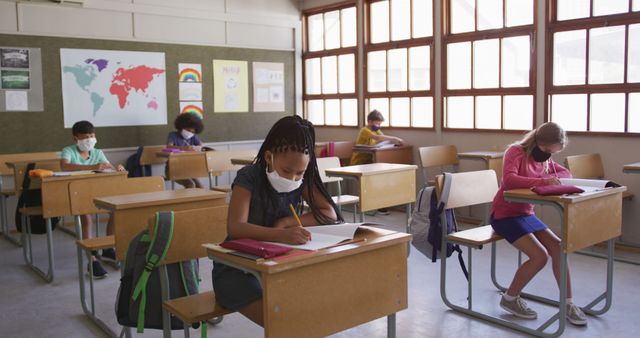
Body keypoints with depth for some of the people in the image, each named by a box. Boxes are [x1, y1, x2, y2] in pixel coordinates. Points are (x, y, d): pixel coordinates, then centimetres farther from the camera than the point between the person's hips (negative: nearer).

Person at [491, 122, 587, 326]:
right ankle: (509, 299, 1)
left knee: (558, 248, -8)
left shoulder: (544, 159, 9)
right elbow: (509, 180, -32)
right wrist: (542, 182, -41)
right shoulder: (516, 152, -15)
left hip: (527, 214, 8)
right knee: (539, 256, -19)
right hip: (504, 215, -8)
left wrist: (552, 178, -6)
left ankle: (567, 303, 2)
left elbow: (565, 173, 18)